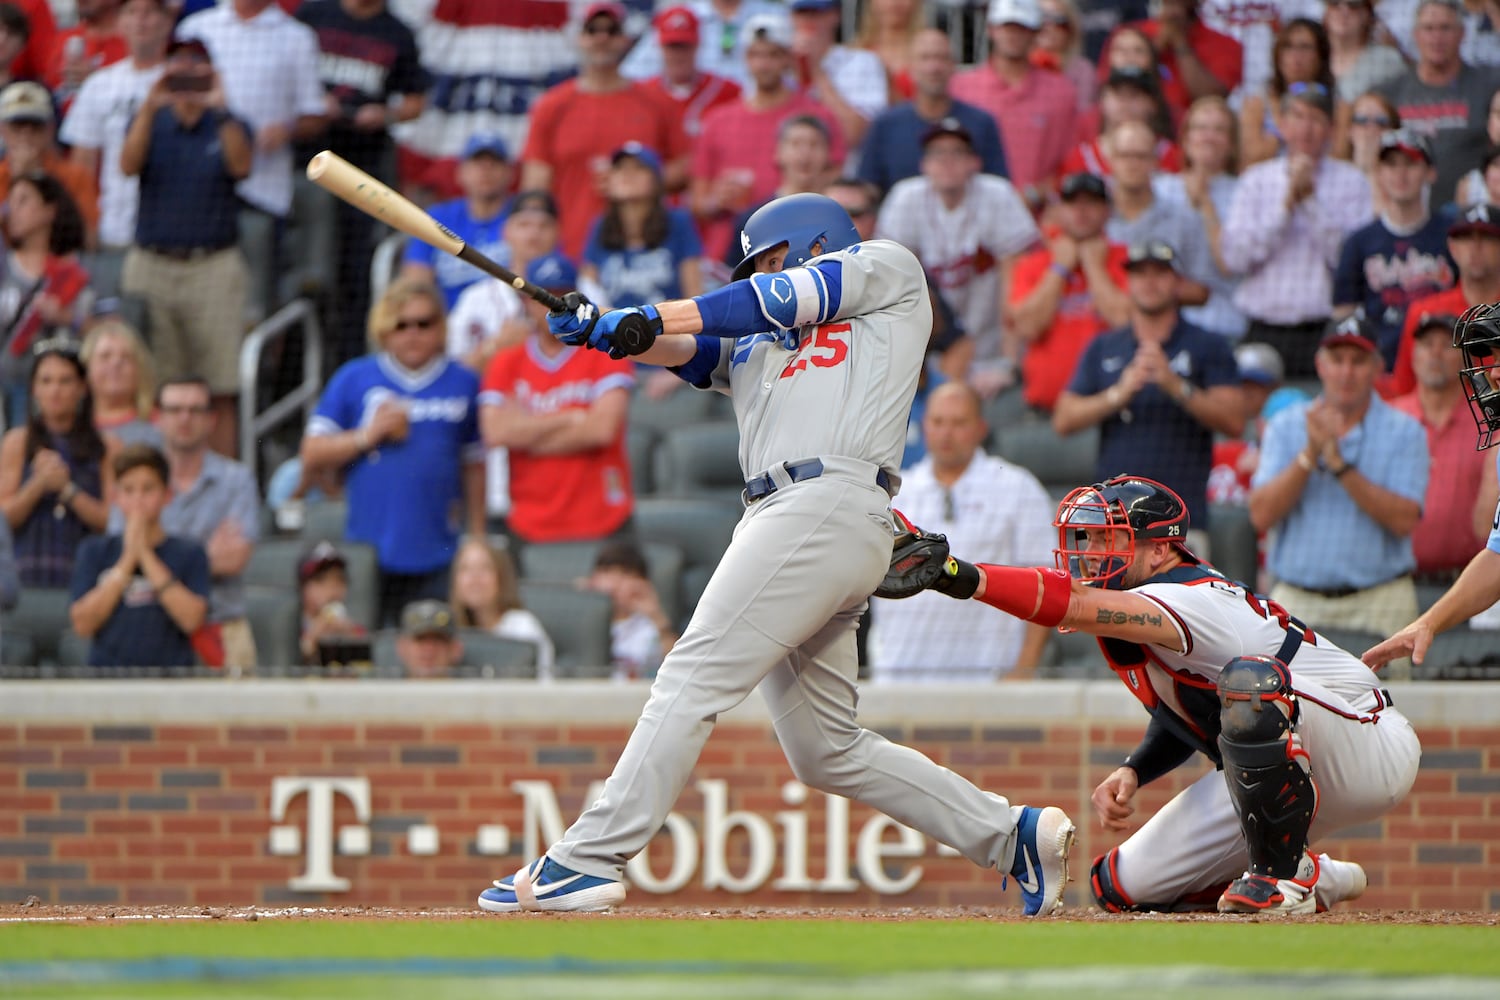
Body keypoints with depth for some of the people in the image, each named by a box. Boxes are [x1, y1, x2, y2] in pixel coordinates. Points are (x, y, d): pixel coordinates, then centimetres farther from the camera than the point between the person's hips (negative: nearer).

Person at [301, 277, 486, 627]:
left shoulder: (463, 384, 10)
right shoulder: (353, 379, 7)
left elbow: (474, 466, 14)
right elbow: (311, 457, 5)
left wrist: (477, 538, 12)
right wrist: (367, 437, -9)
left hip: (436, 558, 1)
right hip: (369, 554, 0)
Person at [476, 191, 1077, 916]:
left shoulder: (888, 270, 15)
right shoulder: (756, 347, 33)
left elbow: (779, 301, 3)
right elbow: (683, 348, 17)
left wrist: (648, 317, -2)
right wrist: (603, 330, -3)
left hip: (829, 502, -9)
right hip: (779, 522, 9)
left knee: (692, 678, -15)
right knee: (827, 752, 8)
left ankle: (587, 862, -21)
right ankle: (1012, 836, 13)